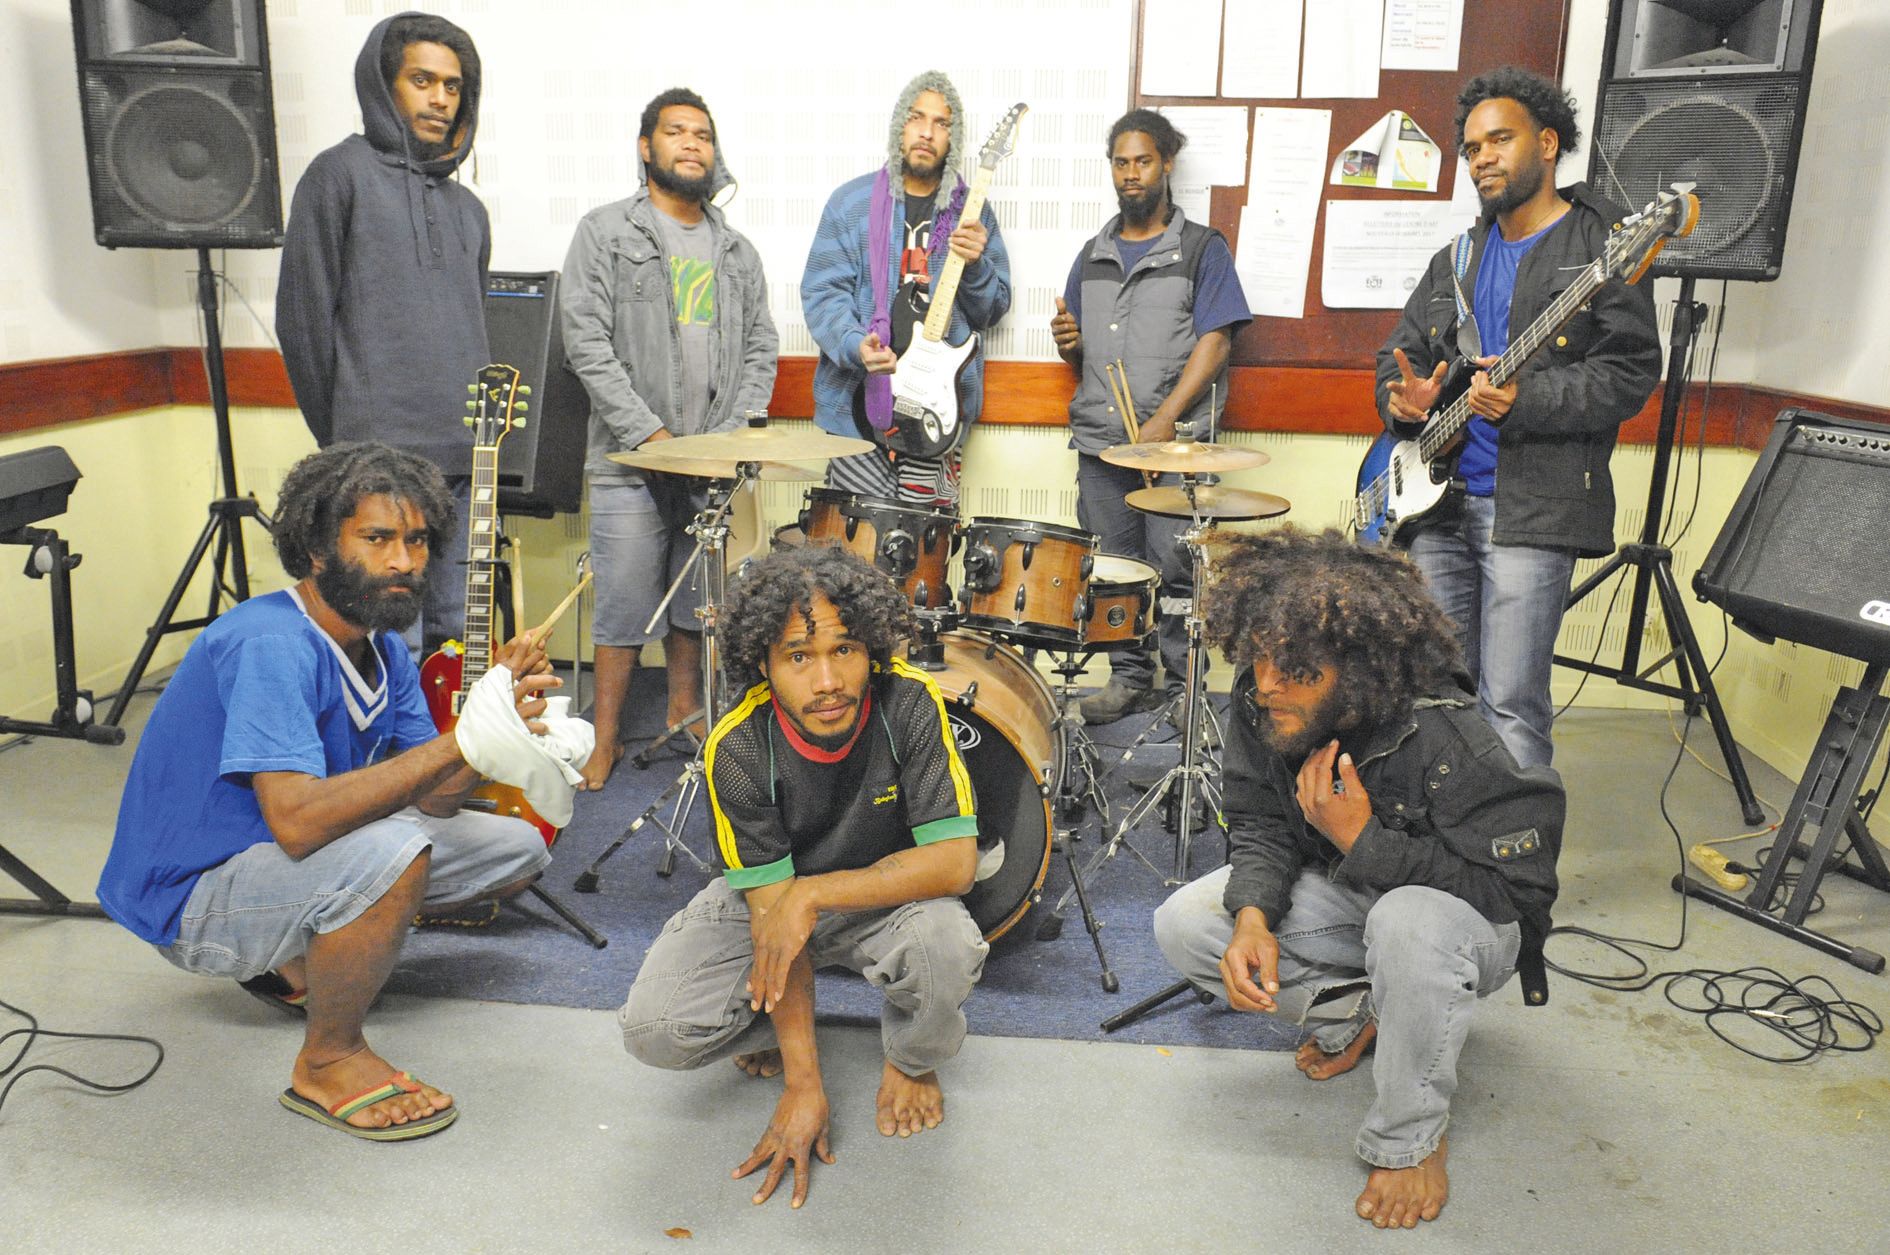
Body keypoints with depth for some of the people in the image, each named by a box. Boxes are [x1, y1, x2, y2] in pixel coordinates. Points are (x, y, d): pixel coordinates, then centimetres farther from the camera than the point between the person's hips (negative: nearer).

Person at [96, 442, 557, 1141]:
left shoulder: (383, 650, 0)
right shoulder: (269, 643, -28)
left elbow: (433, 801, -5)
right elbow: (298, 820, -39)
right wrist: (459, 740, -38)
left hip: (279, 858, 9)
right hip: (189, 897, -9)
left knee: (516, 852, 7)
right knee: (390, 849, -37)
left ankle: (304, 959, 17)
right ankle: (329, 1062, -11)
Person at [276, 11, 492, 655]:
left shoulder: (466, 206, 20)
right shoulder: (340, 175, 1)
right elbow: (303, 320, -3)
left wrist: (479, 443, 15)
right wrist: (343, 441, -4)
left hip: (465, 467, 6)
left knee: (457, 642, 10)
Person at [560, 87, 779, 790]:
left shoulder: (737, 251, 15)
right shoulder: (606, 232, 1)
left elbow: (761, 350, 11)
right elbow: (586, 342, -7)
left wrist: (732, 437, -4)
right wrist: (653, 436, -14)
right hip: (629, 463, -4)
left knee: (697, 600, 11)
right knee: (625, 606, -1)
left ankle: (684, 710, 28)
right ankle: (606, 735, 12)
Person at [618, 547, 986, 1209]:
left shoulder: (908, 703, -26)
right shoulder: (738, 749, -25)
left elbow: (955, 859, -29)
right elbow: (771, 908, -24)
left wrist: (814, 894, -35)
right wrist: (804, 1084, -24)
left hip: (889, 894, 0)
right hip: (764, 897, 1)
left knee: (946, 944, -34)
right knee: (654, 1031, -21)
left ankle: (911, 1061, 2)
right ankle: (778, 1025, 13)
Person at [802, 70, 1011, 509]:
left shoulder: (971, 211, 11)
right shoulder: (852, 201, 6)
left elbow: (992, 311, 11)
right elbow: (821, 291, 1)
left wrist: (975, 265, -9)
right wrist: (854, 344, -18)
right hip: (859, 401, -1)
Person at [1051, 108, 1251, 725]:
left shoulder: (1201, 248, 3)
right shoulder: (1093, 256, 18)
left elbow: (1214, 341, -7)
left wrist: (1166, 419, -17)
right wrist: (1067, 342, -1)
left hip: (1174, 440, -5)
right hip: (1100, 439, 5)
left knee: (1172, 565, -7)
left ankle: (1187, 686, 5)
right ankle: (1130, 678, 18)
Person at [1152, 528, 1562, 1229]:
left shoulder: (1448, 743, -34)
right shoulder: (1259, 707, -18)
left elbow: (1517, 889, -28)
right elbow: (1260, 828, -7)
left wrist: (1364, 840, -36)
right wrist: (1253, 917, -28)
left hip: (1471, 922, -5)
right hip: (1343, 896, 5)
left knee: (1410, 921, -41)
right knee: (1182, 925, -13)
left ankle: (1411, 1139, -14)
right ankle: (1354, 1013, 9)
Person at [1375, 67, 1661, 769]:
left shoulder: (1604, 249, -2)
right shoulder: (1456, 260, 18)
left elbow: (1630, 376, -10)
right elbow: (1398, 354, 21)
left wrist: (1524, 401, -23)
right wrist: (1403, 398, -2)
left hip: (1532, 507, -6)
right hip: (1435, 501, 6)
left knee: (1509, 710, -5)